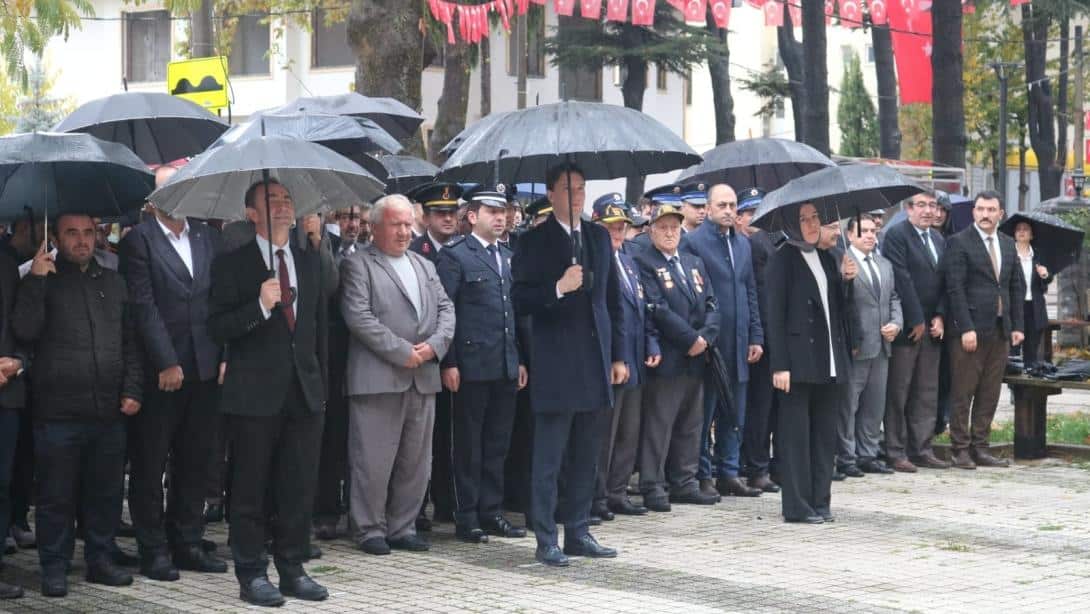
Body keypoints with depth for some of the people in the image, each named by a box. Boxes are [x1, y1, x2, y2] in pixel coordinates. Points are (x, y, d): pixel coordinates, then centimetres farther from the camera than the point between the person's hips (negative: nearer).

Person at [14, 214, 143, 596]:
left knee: (105, 493, 9)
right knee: (56, 496, 3)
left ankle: (100, 561, 21)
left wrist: (132, 390, 5)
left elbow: (130, 342, 15)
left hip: (109, 411, 3)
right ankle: (55, 568, 11)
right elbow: (25, 331, -9)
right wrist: (36, 281, -13)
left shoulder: (113, 282, 14)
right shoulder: (42, 281, 4)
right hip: (58, 413, -3)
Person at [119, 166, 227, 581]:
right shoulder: (139, 239, -4)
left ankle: (187, 543, 20)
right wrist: (166, 363, -13)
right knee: (149, 465, 3)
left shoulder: (206, 237, 12)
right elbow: (143, 306, -10)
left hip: (204, 370, 5)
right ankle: (153, 551, 11)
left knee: (195, 462, 10)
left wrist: (224, 355, 1)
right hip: (158, 371, -5)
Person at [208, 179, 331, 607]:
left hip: (304, 391, 4)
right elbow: (217, 329, -9)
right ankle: (251, 575, 9)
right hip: (255, 393, -4)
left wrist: (319, 377, 14)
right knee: (251, 490, 2)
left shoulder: (310, 261, 13)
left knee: (299, 488, 7)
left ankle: (292, 568, 17)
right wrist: (259, 306, -22)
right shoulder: (232, 264, -2)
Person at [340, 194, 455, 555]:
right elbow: (358, 316, -12)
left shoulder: (424, 266, 20)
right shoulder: (358, 265, -1)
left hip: (423, 378, 6)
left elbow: (446, 309, 14)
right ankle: (370, 530, 7)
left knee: (415, 461, 9)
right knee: (373, 460, -3)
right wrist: (401, 351, -15)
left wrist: (434, 345, -5)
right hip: (378, 377, -6)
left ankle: (403, 528, 18)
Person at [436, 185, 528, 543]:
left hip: (506, 366, 6)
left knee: (497, 444, 10)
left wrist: (520, 360, 12)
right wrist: (448, 363, -15)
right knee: (468, 444, 2)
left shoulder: (508, 257, 15)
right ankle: (467, 518, 8)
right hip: (472, 365, -6)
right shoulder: (455, 257, -5)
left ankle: (491, 513, 18)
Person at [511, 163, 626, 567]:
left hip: (595, 361, 6)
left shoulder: (598, 237, 13)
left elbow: (612, 299, 16)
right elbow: (520, 300, -8)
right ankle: (546, 540, 1)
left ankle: (577, 533, 18)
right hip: (555, 363, -6)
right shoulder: (535, 242, -4)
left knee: (585, 457, 11)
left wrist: (617, 356, 13)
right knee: (549, 458, -3)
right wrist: (558, 288, -24)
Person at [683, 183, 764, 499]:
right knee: (704, 414, 0)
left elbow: (751, 293, 18)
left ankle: (729, 473, 17)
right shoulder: (693, 242, -6)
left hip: (737, 344, 6)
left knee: (734, 415, 10)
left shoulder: (743, 244, 15)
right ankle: (703, 476, 6)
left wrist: (755, 336, 11)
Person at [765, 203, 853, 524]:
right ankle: (797, 506, 2)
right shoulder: (783, 260, -5)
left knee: (825, 433, 8)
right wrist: (780, 365, -15)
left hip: (828, 361, 7)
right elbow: (775, 314, -10)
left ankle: (820, 501, 15)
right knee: (796, 434, -2)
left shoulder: (826, 258, 15)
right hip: (799, 360, -7)